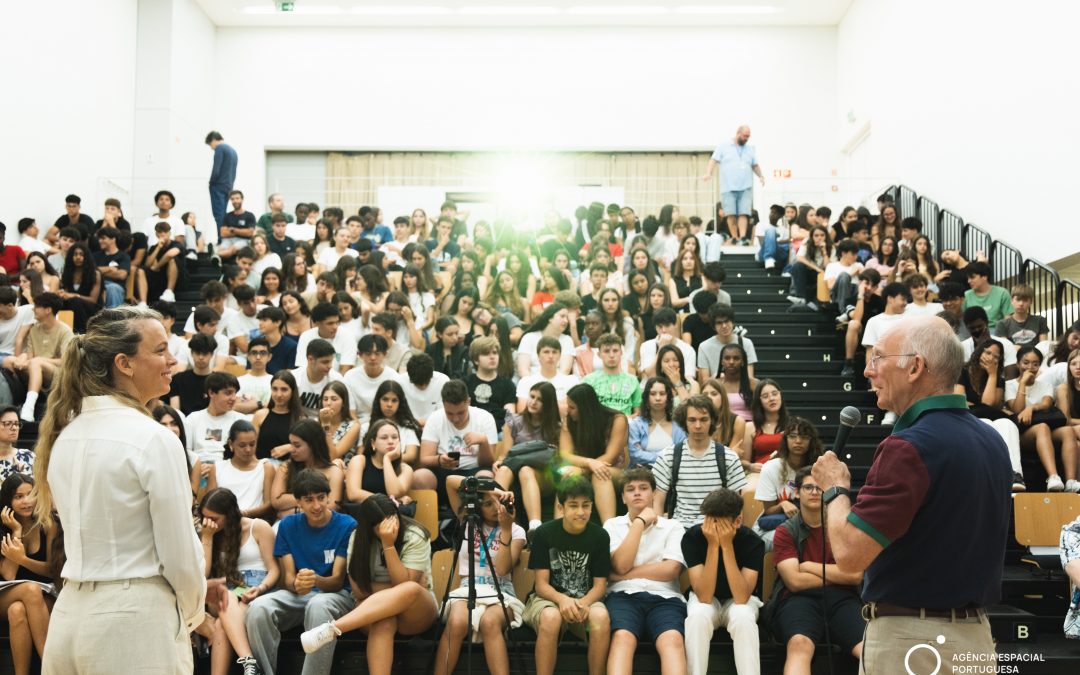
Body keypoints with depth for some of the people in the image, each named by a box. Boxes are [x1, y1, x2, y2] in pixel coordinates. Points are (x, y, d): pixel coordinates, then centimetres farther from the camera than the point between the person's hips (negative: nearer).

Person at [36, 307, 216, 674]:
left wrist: (195, 587, 18)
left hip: (71, 615, 7)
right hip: (133, 619, -7)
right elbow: (180, 552, -12)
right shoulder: (154, 439, -15)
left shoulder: (65, 436, 7)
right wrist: (193, 610, 9)